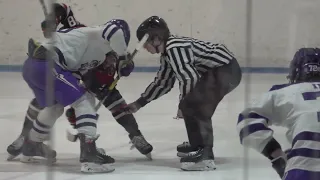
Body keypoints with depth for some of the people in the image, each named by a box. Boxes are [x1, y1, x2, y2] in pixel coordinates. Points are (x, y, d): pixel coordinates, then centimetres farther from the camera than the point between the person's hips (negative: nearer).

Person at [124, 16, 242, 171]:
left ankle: (205, 156, -21)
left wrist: (183, 104, -3)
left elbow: (189, 78, -19)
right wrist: (139, 103, 26)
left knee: (192, 105, -16)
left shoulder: (174, 48, -18)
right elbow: (163, 82, 24)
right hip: (216, 71, 10)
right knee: (195, 106, 17)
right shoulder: (167, 53, 14)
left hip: (225, 70, -10)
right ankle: (198, 145, 35)